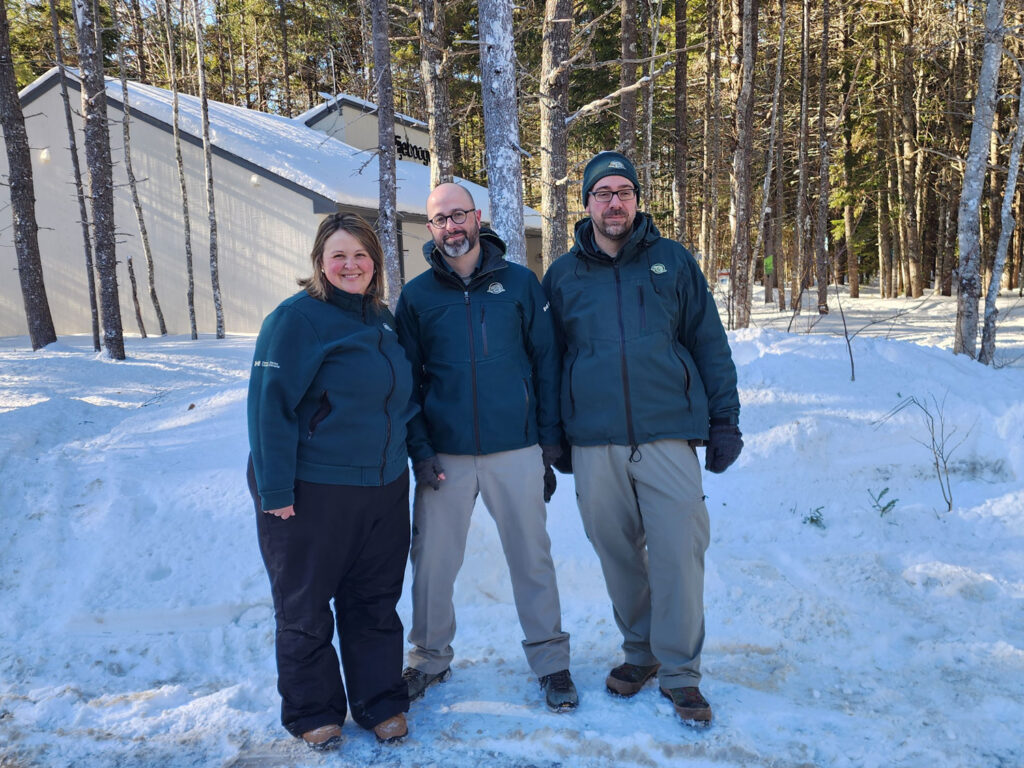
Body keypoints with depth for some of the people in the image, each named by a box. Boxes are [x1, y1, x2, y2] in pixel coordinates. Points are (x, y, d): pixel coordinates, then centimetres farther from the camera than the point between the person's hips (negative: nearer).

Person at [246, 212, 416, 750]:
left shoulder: (383, 319, 9)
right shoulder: (296, 317, -12)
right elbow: (269, 405, -17)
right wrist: (275, 490, -19)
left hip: (383, 489, 6)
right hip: (310, 493, -6)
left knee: (376, 603, 15)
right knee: (305, 609, 9)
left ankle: (381, 703, 30)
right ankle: (313, 713, 27)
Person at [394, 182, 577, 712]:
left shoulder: (519, 283, 3)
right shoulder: (416, 295, 5)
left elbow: (545, 361, 4)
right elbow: (406, 379, 6)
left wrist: (550, 439, 0)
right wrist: (419, 450, -4)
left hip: (516, 450, -1)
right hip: (445, 455, 1)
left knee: (532, 558, 7)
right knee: (432, 562, 9)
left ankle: (550, 661, 23)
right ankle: (429, 658, 29)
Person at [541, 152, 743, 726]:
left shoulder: (673, 262, 8)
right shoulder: (564, 275, 11)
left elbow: (710, 344, 9)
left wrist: (725, 421, 3)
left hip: (668, 435, -1)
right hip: (595, 444, 2)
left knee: (678, 552, -4)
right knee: (618, 554, 9)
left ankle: (679, 669, 12)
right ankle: (640, 652, 28)